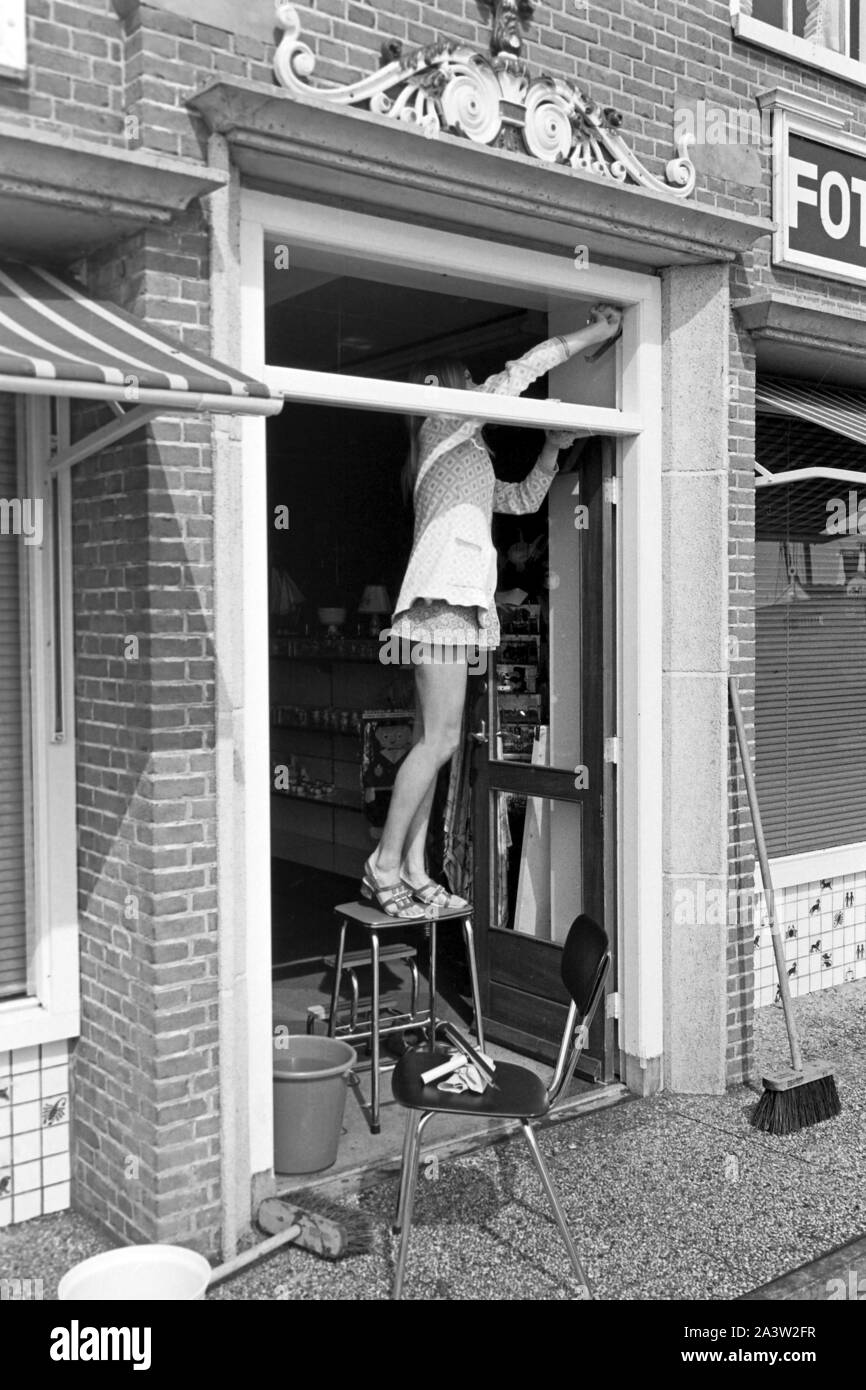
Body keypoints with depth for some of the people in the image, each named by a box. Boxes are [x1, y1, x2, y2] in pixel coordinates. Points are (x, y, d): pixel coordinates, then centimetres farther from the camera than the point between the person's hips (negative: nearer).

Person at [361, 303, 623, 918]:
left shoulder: (465, 455, 32)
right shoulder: (445, 420, 6)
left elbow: (525, 499, 35)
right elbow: (525, 369, 1)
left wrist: (552, 448, 22)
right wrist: (597, 333, 7)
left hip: (455, 599, 10)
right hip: (444, 591, -10)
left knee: (431, 740, 4)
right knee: (441, 738, -13)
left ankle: (413, 871, 5)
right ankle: (384, 866, -10)